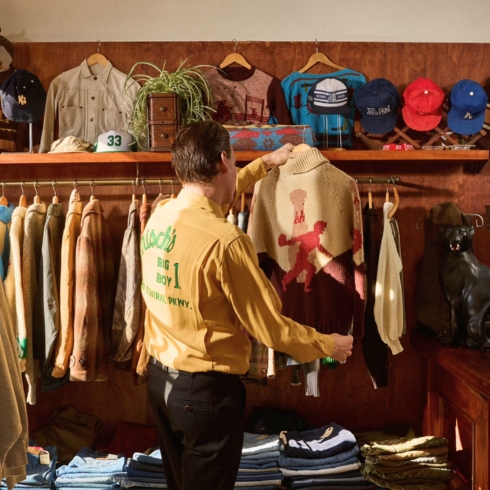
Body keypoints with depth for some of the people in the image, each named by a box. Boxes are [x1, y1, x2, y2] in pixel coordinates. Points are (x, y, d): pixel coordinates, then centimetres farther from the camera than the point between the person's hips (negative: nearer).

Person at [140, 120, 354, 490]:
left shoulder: (160, 215, -2)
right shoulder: (224, 240, -26)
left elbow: (212, 195, 21)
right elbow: (269, 326, -19)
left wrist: (266, 163, 30)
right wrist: (328, 345, -2)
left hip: (160, 377, 8)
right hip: (205, 389, -7)